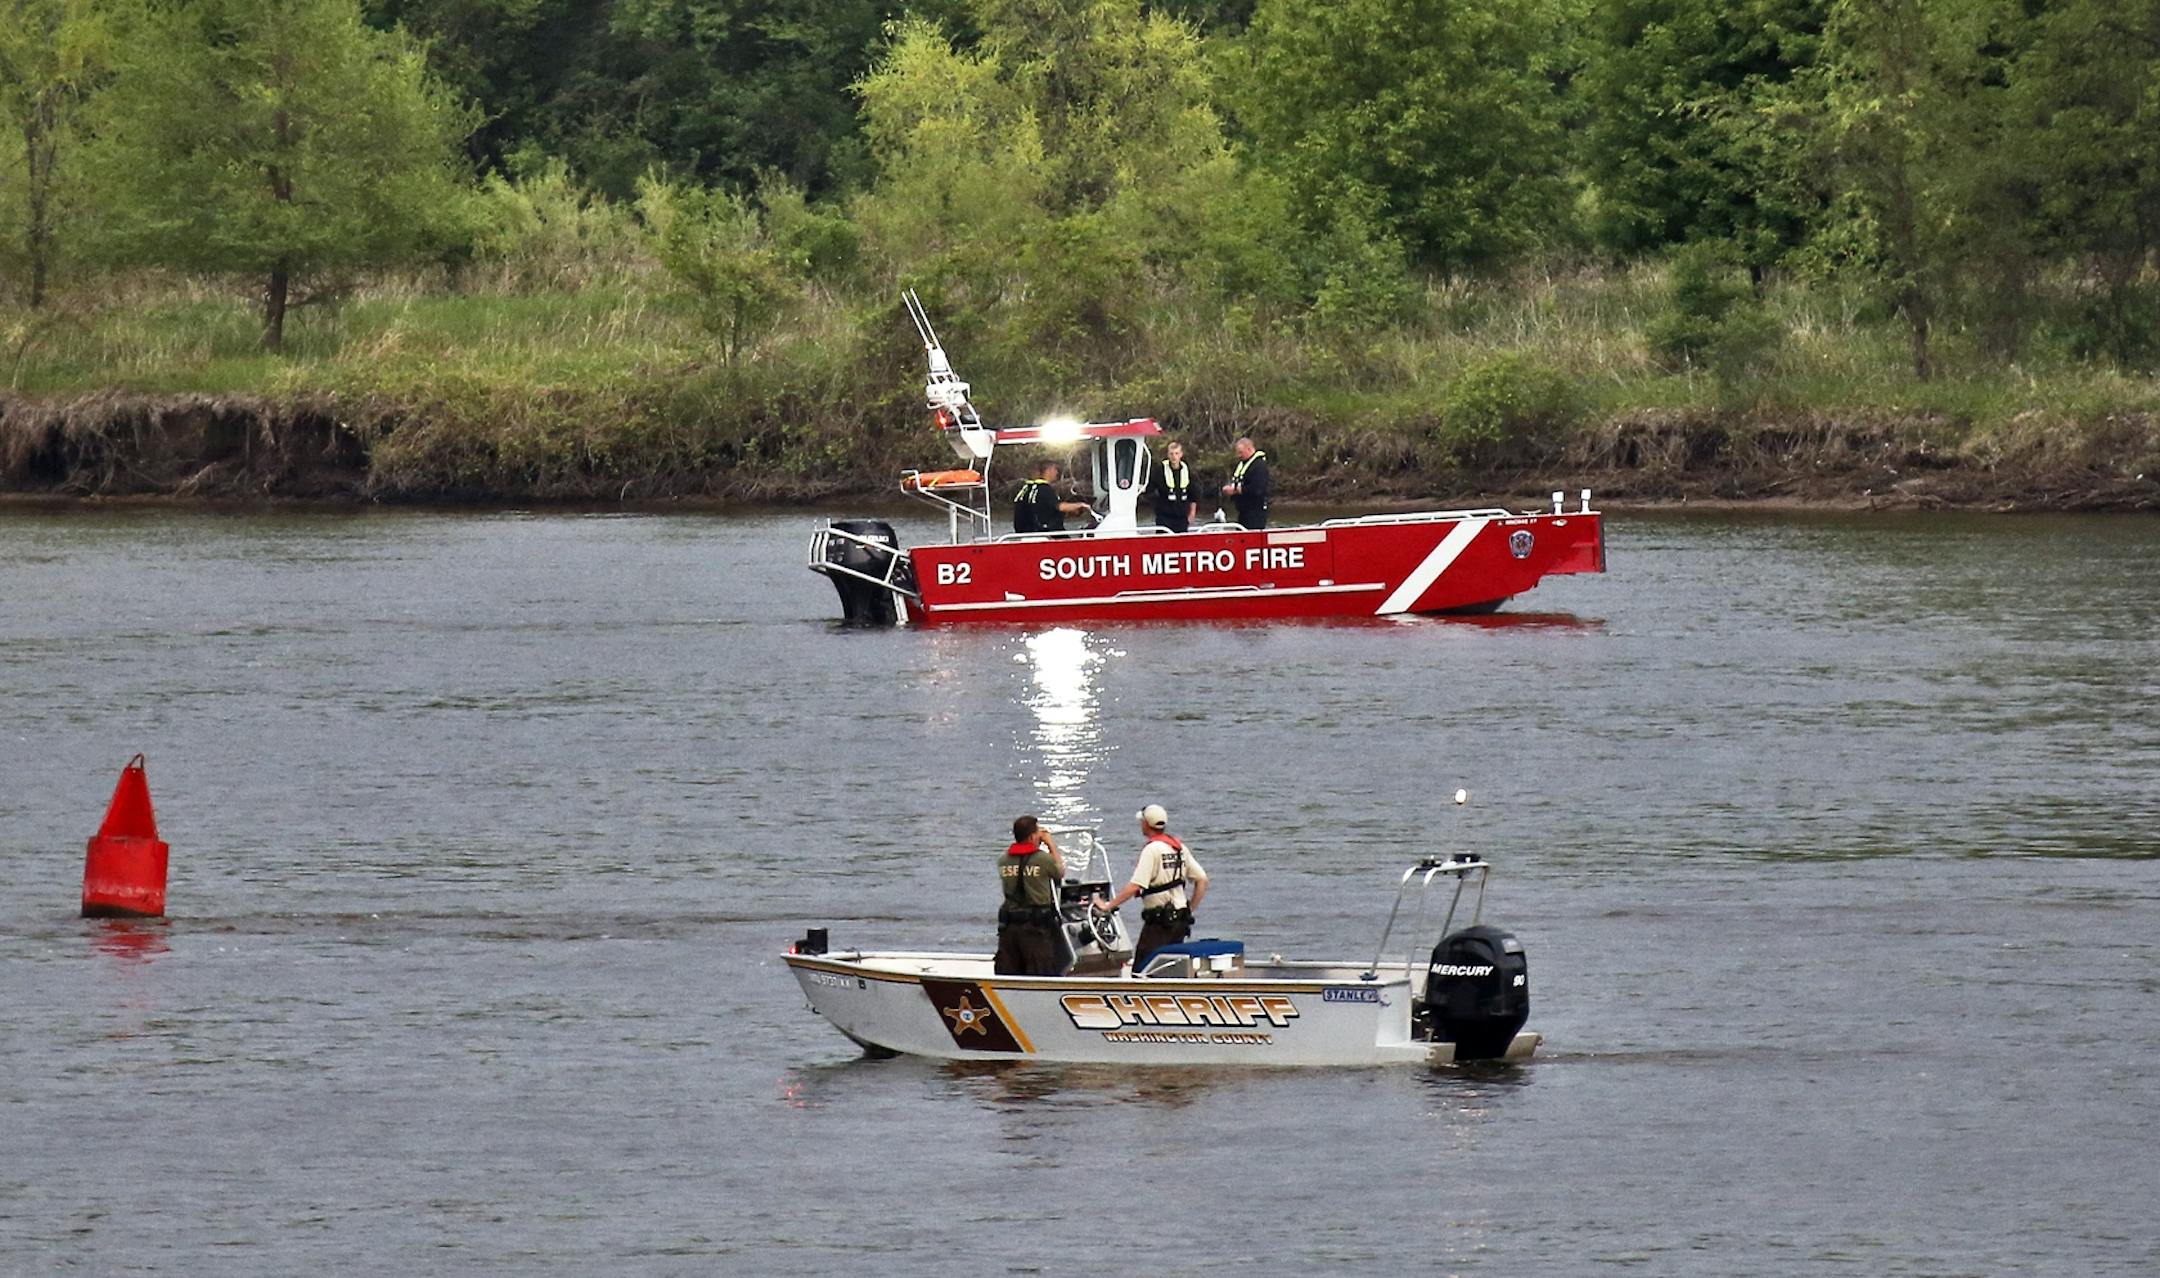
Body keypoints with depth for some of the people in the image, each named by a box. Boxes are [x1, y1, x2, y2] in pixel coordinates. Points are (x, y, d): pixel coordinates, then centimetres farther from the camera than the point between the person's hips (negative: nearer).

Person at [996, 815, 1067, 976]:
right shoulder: (1043, 859, -10)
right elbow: (1060, 873, 8)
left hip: (1009, 926, 4)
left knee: (1005, 975, 7)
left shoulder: (1003, 861, 2)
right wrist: (1051, 845, 16)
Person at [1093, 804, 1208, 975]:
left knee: (1141, 969, -8)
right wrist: (1190, 910, 19)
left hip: (1159, 921, -8)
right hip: (1181, 919, 8)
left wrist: (1108, 906, -15)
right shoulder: (1178, 846, 11)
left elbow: (1135, 887, -21)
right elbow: (1202, 880, 13)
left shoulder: (1152, 849, -13)